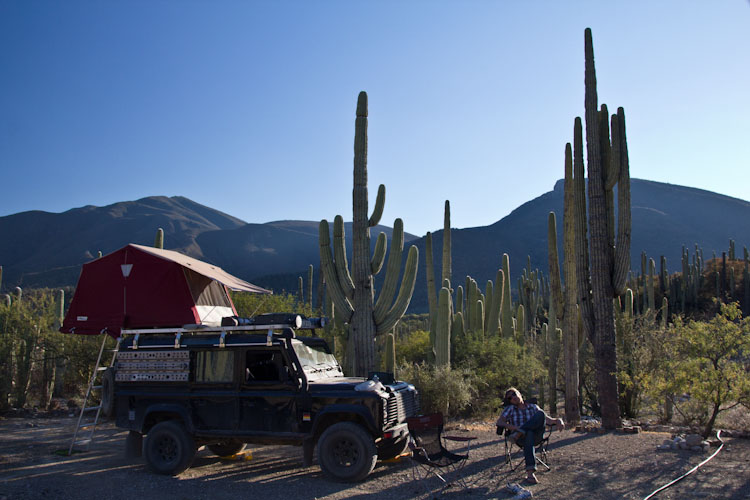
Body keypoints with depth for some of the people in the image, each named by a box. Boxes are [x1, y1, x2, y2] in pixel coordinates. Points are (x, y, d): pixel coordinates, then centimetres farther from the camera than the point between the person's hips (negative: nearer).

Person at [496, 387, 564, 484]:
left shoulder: (533, 407, 21)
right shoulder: (510, 409, 16)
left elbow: (548, 420, 11)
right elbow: (499, 422, 0)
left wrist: (558, 420, -12)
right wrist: (514, 427, -15)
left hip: (536, 434, 2)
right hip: (521, 438, -2)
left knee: (540, 414, -25)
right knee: (529, 434, -41)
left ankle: (519, 433, -38)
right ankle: (530, 472, -50)